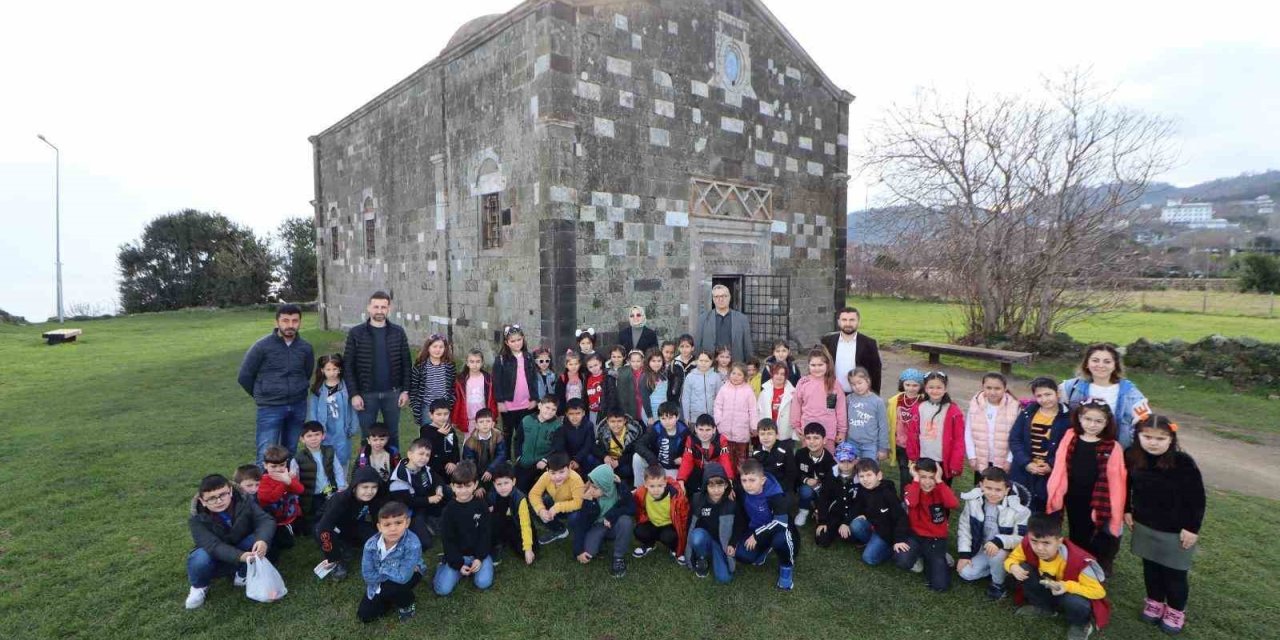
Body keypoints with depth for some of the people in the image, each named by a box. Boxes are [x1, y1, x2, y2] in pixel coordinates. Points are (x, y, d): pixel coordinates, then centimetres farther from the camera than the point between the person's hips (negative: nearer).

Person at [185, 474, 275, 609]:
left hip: (244, 554, 1)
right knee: (200, 559, -33)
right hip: (216, 559, -1)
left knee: (259, 540, -28)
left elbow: (266, 520, -25)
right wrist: (240, 556, -50)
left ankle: (243, 576, 0)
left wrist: (263, 540, -48)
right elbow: (213, 545, -34)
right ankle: (199, 586, 2)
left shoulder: (244, 502, -17)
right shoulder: (197, 519, -22)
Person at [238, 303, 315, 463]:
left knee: (290, 454, 14)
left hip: (298, 407, 3)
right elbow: (244, 377, 0)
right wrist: (262, 395, 10)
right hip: (270, 408, -3)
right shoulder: (263, 346, -9)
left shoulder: (306, 348, 0)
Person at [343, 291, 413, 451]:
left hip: (392, 393, 1)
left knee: (393, 434, 14)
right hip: (366, 394, -1)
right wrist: (354, 394, -10)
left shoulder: (398, 332, 0)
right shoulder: (356, 333, -4)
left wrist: (405, 390, -3)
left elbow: (406, 363, 2)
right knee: (368, 436, 11)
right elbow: (348, 366, -4)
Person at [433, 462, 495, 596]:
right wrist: (458, 564, -14)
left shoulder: (482, 507, -6)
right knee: (442, 589, -14)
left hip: (478, 553, 0)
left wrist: (480, 557, -15)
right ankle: (444, 565, 15)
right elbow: (447, 540, -7)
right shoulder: (449, 510, -9)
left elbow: (486, 534, -4)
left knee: (483, 583, -20)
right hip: (457, 555, 0)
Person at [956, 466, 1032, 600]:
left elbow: (1023, 538, -21)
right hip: (981, 549, 4)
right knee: (966, 573, -12)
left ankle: (998, 583, -4)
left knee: (996, 555, -36)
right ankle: (996, 568, 15)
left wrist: (1000, 541, -39)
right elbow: (964, 527, -6)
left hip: (1006, 552, -3)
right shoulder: (973, 500, -15)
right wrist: (964, 553, -11)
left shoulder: (1018, 509, -24)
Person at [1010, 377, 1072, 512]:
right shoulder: (1027, 414, 3)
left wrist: (1052, 465, -17)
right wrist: (1026, 463, -11)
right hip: (1023, 474, 2)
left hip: (1051, 476, -2)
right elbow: (1014, 440, 1)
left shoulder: (1067, 418, -4)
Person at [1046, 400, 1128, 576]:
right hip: (1074, 503, 3)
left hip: (1097, 507, -3)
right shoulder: (1069, 439, -4)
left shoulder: (1112, 448, -12)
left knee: (1095, 550, 9)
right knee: (1076, 542, 20)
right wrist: (1054, 499, -3)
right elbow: (1059, 471, -2)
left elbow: (1116, 483, -12)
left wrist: (1115, 516, -12)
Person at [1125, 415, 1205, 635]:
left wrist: (1192, 528, -12)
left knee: (1174, 573, 13)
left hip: (1176, 531, -3)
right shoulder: (1132, 456, -12)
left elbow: (1197, 498, -14)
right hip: (1144, 525, 3)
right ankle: (1155, 601, 40)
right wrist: (1127, 510, 8)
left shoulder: (1183, 463, -23)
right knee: (1150, 567, 19)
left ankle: (1176, 610, 35)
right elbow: (1126, 484, 6)